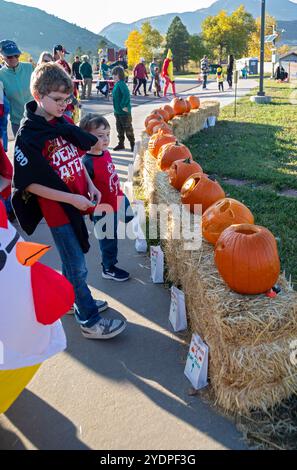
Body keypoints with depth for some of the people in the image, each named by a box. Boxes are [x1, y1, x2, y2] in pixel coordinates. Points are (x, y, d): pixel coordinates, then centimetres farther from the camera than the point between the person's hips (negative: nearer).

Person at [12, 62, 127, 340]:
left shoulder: (64, 122, 2)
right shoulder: (29, 135, -19)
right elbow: (30, 183, -18)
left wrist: (90, 185, 1)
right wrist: (71, 199, -21)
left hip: (78, 202, 7)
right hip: (58, 210, -7)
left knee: (72, 260, 22)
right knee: (77, 267, 4)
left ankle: (72, 300, 43)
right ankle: (89, 320, 20)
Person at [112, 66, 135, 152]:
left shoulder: (121, 84, -17)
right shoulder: (116, 84, 11)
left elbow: (126, 95, -29)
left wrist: (123, 106, -24)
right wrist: (116, 109, 16)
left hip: (124, 112, -9)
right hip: (117, 111, 9)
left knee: (128, 129, 0)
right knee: (119, 128, 16)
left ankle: (133, 144, 10)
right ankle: (121, 144, 26)